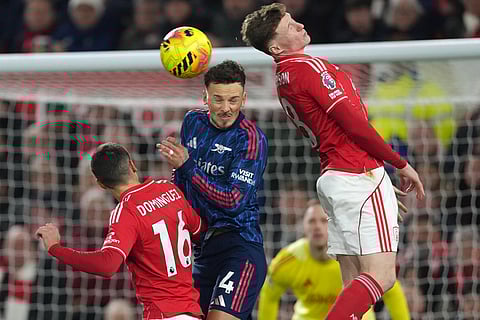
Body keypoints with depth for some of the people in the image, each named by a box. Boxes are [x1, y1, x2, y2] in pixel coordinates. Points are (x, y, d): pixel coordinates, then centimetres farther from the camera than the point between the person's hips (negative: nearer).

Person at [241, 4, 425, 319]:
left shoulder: (284, 76, 15)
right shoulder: (309, 66, -14)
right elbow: (354, 123, -16)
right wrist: (401, 164, -5)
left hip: (333, 174, 9)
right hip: (360, 177, -9)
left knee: (355, 284, 6)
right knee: (381, 276, -13)